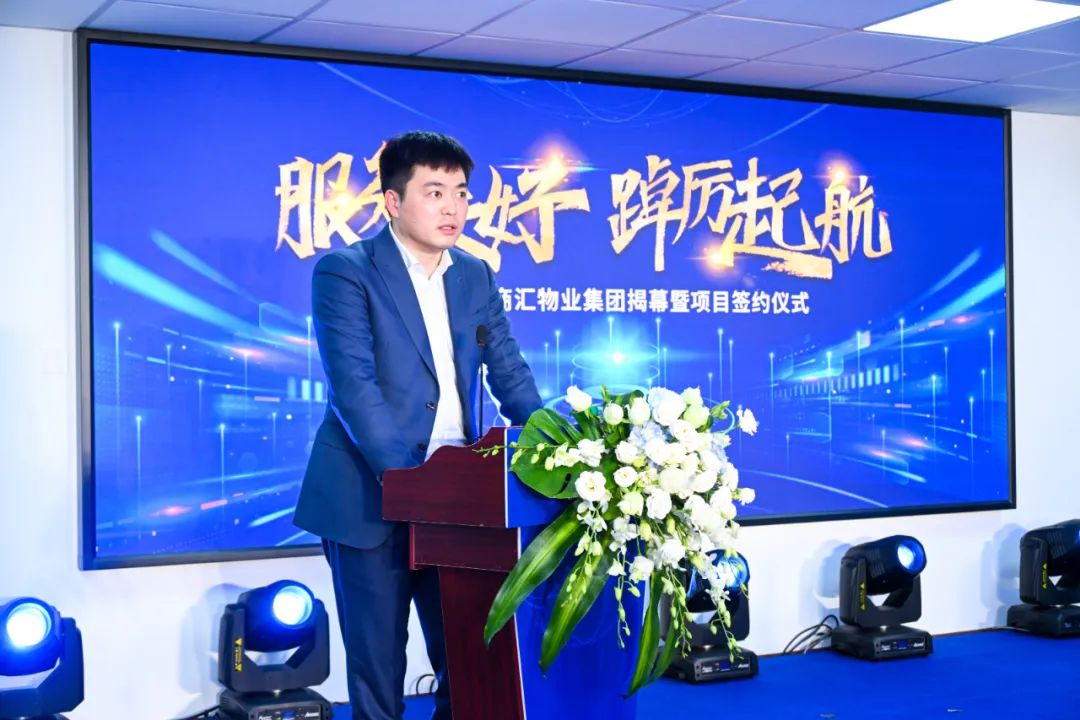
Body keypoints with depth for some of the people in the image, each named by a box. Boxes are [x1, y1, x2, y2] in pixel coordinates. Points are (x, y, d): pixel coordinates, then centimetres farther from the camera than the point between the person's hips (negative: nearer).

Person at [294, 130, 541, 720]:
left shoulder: (476, 277, 11)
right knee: (377, 666, 5)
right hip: (370, 496, -5)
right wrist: (405, 476, -24)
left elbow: (510, 374, 10)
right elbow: (354, 385, -16)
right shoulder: (345, 271, -7)